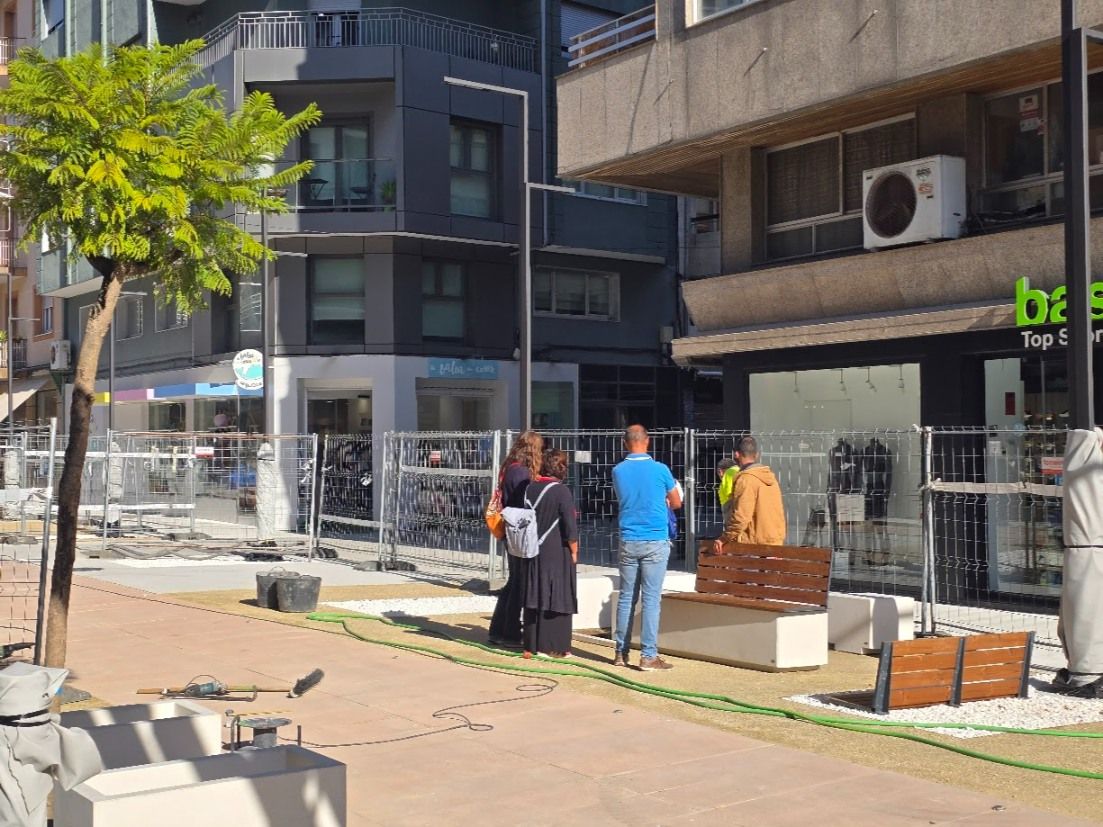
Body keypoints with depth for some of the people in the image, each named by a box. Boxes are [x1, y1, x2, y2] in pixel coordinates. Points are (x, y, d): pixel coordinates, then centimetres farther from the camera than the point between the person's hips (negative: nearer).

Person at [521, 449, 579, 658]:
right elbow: (570, 525, -15)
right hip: (557, 554, -6)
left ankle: (531, 645, 15)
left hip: (533, 553, 6)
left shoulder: (530, 489, 3)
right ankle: (553, 647, 5)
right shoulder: (561, 491, -14)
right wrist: (574, 551, -4)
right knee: (556, 599, 2)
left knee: (534, 598, 11)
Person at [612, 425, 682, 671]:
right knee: (651, 599, -2)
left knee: (626, 598, 10)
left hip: (628, 542, 3)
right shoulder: (660, 470, -7)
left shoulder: (618, 471, 1)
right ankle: (648, 655, -3)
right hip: (655, 542, -3)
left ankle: (621, 653, 16)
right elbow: (676, 503, 6)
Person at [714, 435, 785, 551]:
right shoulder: (769, 476, 13)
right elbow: (779, 512, 17)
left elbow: (741, 516, -20)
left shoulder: (746, 479, -13)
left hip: (754, 544, -8)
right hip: (775, 543, 8)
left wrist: (724, 538, -12)